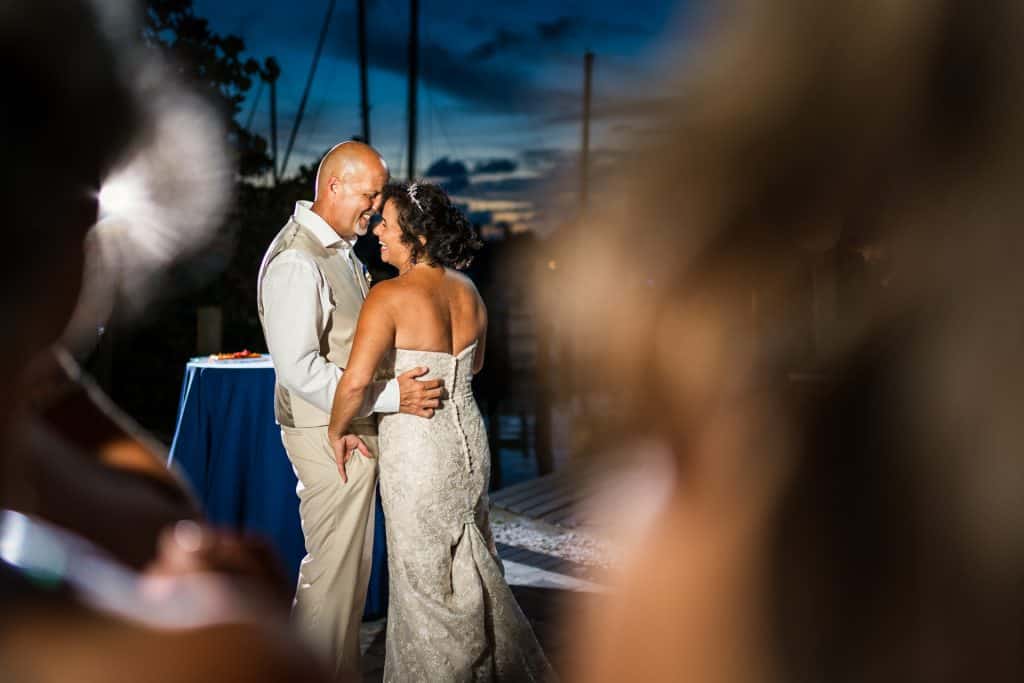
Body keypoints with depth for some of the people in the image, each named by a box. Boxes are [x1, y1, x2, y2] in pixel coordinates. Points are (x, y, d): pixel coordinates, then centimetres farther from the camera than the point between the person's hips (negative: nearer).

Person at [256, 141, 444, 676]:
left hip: (355, 426, 10)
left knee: (350, 561, 17)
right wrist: (390, 396, -26)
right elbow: (298, 367, -26)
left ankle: (342, 668, 30)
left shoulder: (340, 248, 12)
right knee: (334, 568, 0)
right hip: (329, 433, -10)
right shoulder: (296, 261, -20)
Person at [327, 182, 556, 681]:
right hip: (469, 439, 7)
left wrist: (338, 430, -12)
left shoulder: (389, 297, -19)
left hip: (416, 449, -7)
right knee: (470, 568, 22)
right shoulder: (466, 290, 3)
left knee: (425, 579, 10)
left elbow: (356, 380, -28)